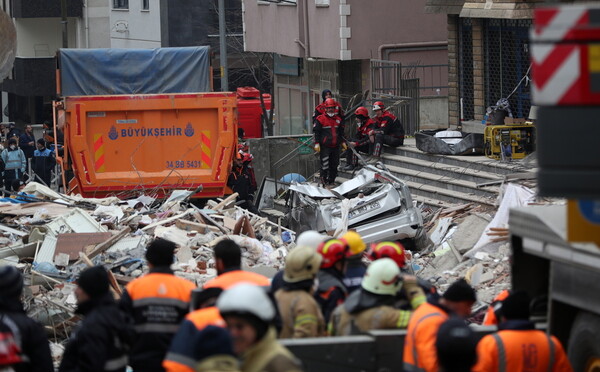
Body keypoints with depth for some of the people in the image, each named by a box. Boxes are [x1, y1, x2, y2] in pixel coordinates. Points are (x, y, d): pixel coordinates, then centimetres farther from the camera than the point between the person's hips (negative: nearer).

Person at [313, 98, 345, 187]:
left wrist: (342, 142, 20)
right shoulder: (320, 119, -3)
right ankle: (324, 182, -6)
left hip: (335, 146, 6)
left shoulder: (338, 119, 15)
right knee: (325, 165, -10)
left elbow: (341, 132, 25)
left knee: (334, 165, 7)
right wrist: (317, 144, -10)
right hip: (325, 146, -6)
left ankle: (331, 181, 15)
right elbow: (316, 132, -4)